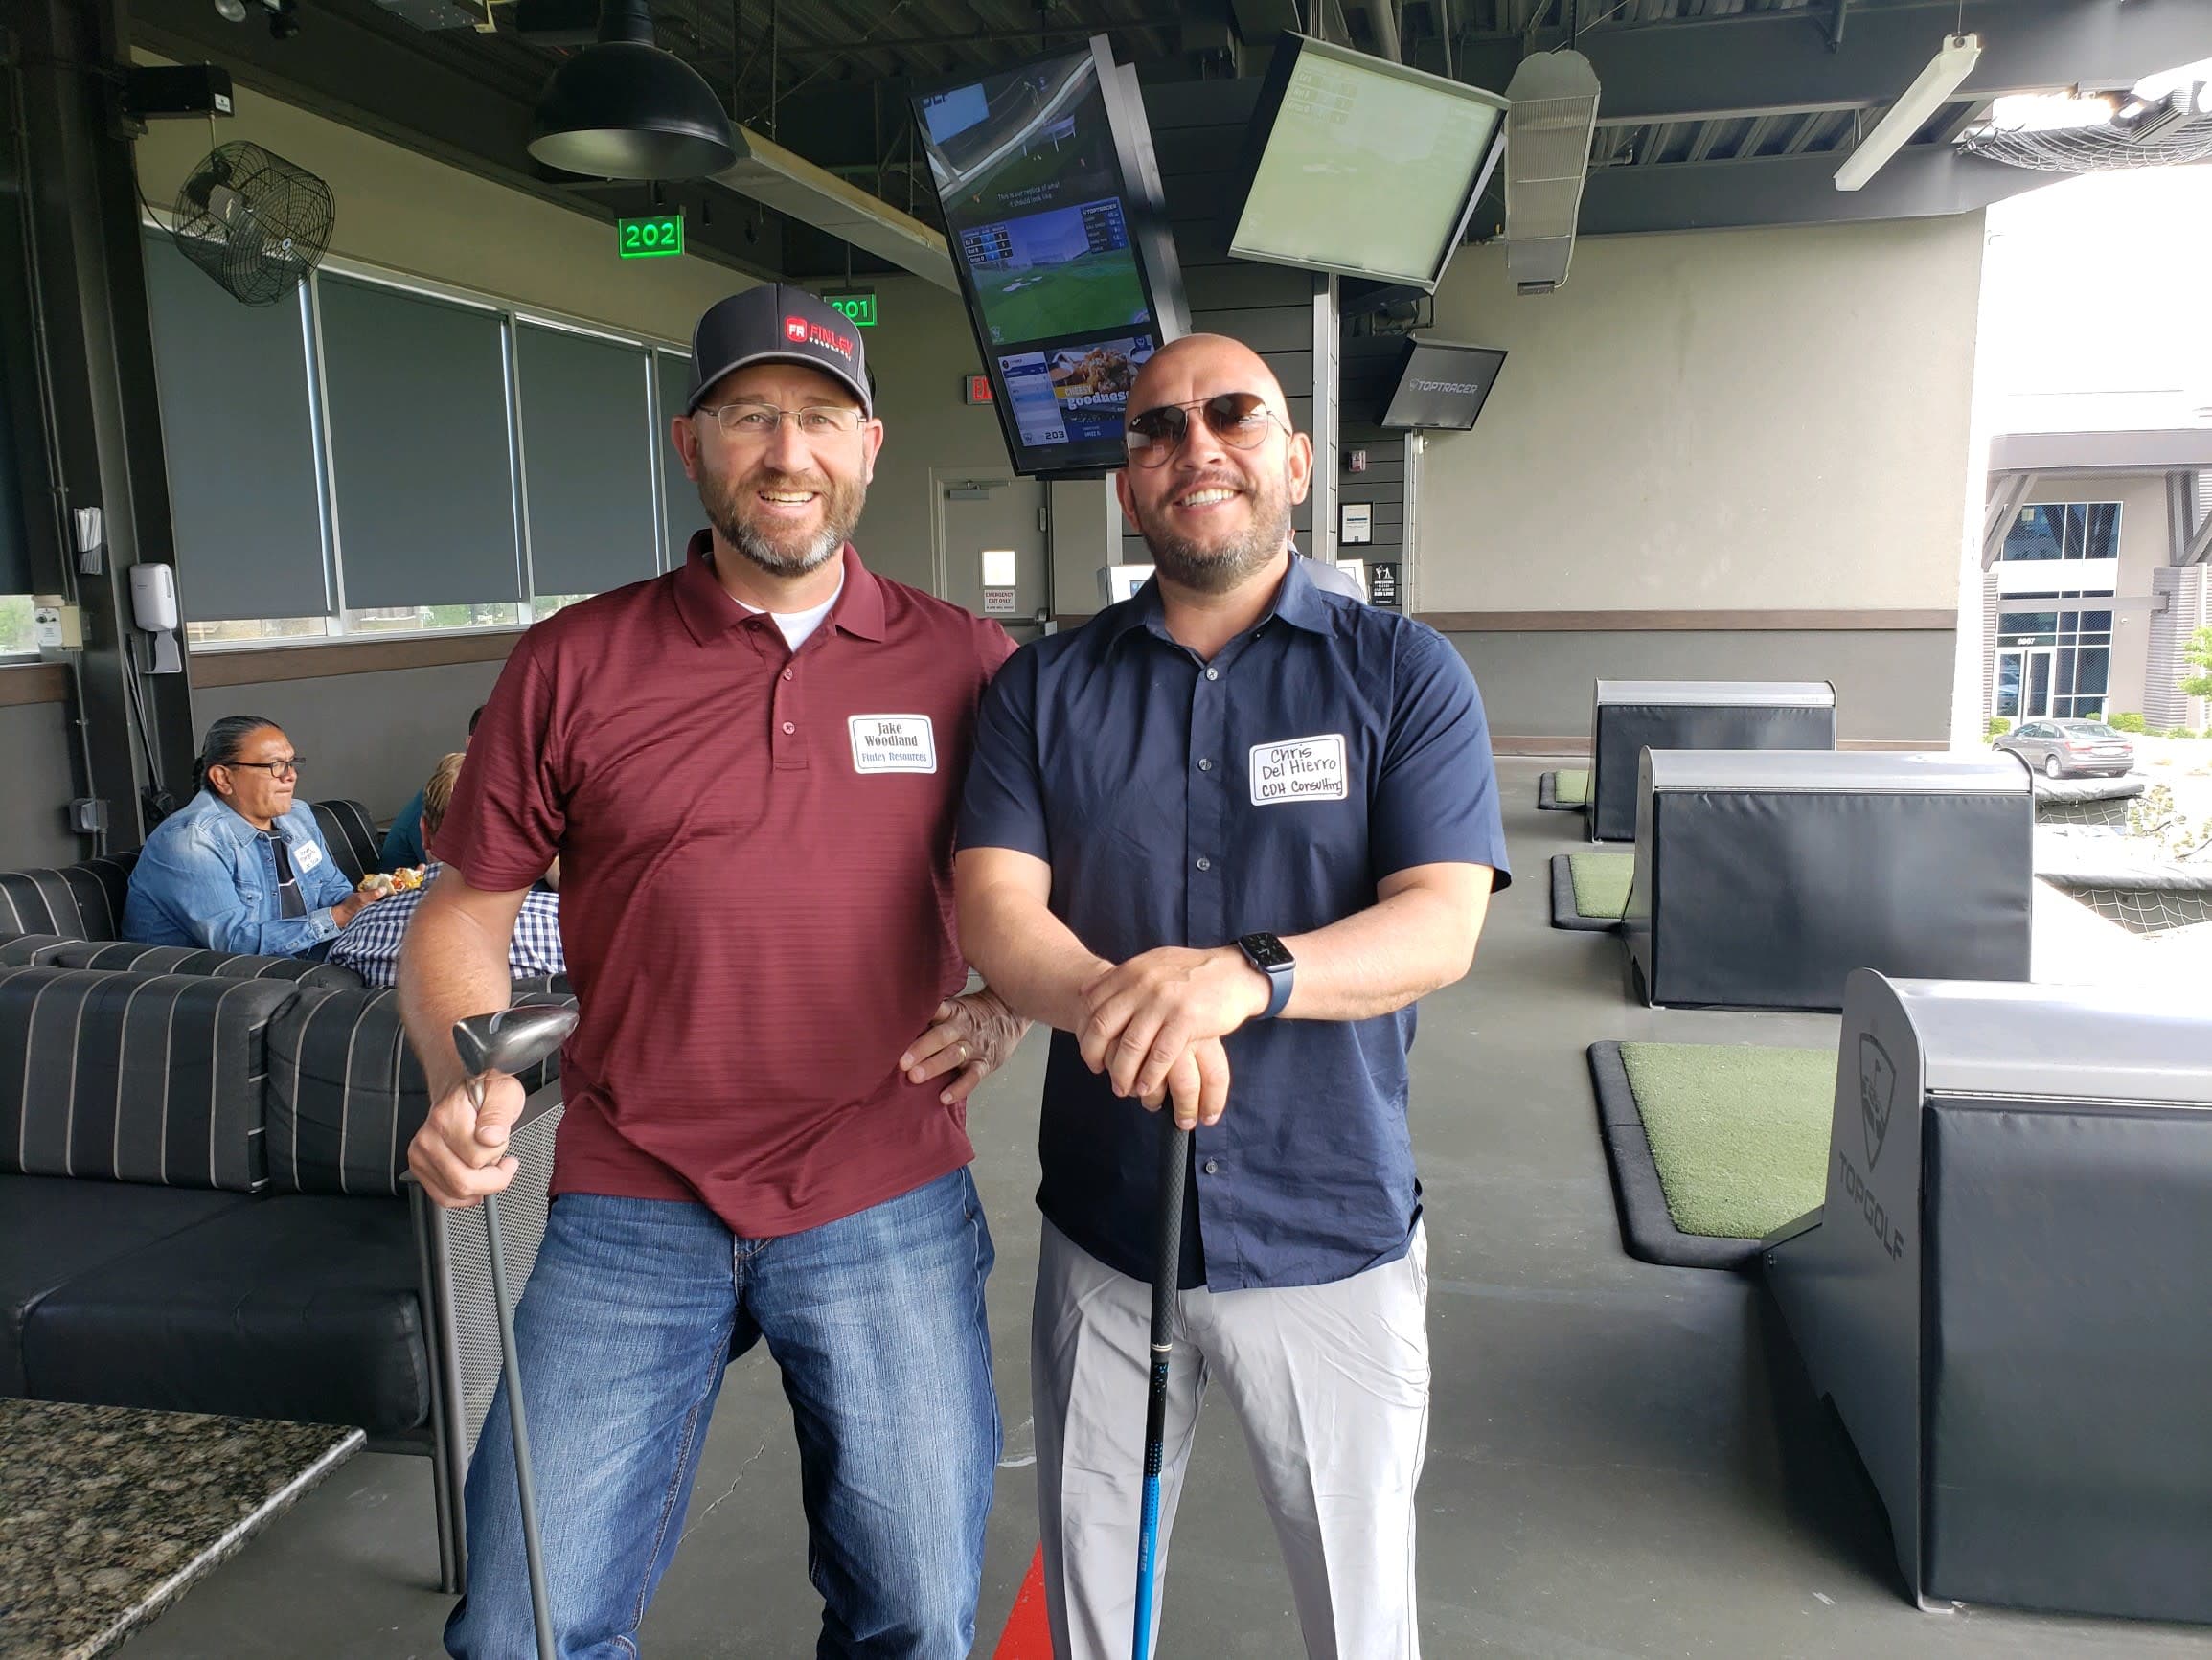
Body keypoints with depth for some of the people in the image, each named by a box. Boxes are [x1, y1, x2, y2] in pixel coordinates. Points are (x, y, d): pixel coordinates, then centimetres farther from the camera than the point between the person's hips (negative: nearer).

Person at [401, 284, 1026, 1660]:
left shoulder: (967, 665, 2)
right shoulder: (571, 665, 1)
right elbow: (463, 916, 6)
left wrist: (1012, 996, -5)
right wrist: (469, 1082, -11)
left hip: (889, 1206, 1)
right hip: (630, 1216, 0)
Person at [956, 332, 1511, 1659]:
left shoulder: (1403, 673, -4)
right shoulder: (1047, 687, 2)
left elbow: (1443, 924, -14)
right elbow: (993, 905, -8)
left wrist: (1247, 975, -32)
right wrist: (1120, 1006, -29)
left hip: (1333, 1239, -1)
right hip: (1103, 1234, 2)